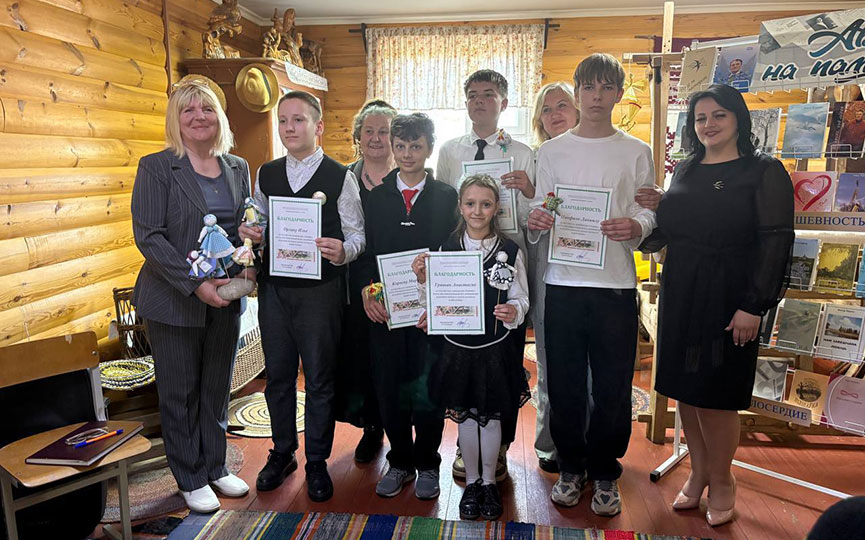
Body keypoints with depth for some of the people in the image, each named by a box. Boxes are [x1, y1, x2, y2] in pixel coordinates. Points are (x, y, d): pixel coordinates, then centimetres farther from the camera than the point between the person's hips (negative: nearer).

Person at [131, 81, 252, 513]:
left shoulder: (238, 168, 7)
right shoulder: (156, 167, -7)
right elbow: (148, 235, -13)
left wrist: (249, 265, -6)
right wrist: (195, 283, -22)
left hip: (226, 297, 4)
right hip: (174, 300, -4)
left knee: (217, 388, 15)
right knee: (180, 392, 8)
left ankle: (215, 467, 33)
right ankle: (191, 480, 25)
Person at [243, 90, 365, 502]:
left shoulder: (340, 177, -4)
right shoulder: (266, 174, 9)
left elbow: (357, 233, -4)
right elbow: (259, 224, 18)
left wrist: (342, 251, -24)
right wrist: (249, 234, -4)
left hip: (319, 290, -4)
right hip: (274, 287, 4)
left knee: (319, 380, 7)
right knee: (277, 375, 15)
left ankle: (317, 463, 24)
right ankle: (282, 453, 34)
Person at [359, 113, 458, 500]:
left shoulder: (446, 197, 4)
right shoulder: (377, 197, 10)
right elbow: (365, 252, 8)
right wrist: (367, 295, -7)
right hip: (384, 309, 2)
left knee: (428, 389, 4)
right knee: (388, 387, 7)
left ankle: (427, 464, 23)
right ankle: (400, 461, 27)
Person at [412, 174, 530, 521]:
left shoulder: (510, 251, -5)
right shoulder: (446, 249, -1)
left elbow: (521, 300, -1)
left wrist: (513, 312, -22)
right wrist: (422, 280, -14)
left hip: (495, 349, -1)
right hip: (457, 347, 1)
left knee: (491, 417, 11)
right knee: (465, 416, 13)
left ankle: (489, 482, 32)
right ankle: (471, 482, 33)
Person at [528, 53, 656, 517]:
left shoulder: (636, 152, 7)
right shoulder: (552, 151, 10)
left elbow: (649, 213, 3)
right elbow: (540, 214, 8)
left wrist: (635, 226, -18)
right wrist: (536, 222, -14)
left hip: (615, 283, 0)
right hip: (563, 280, 1)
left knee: (613, 386, 5)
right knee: (564, 383, 7)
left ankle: (604, 473, 24)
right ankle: (570, 467, 26)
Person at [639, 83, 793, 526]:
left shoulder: (764, 171, -4)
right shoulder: (684, 170, 12)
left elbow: (775, 241, -10)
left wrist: (753, 306, -16)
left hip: (727, 297, -5)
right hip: (680, 293, 5)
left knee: (715, 392, 0)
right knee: (684, 387, 10)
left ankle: (721, 481, 21)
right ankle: (698, 474, 26)